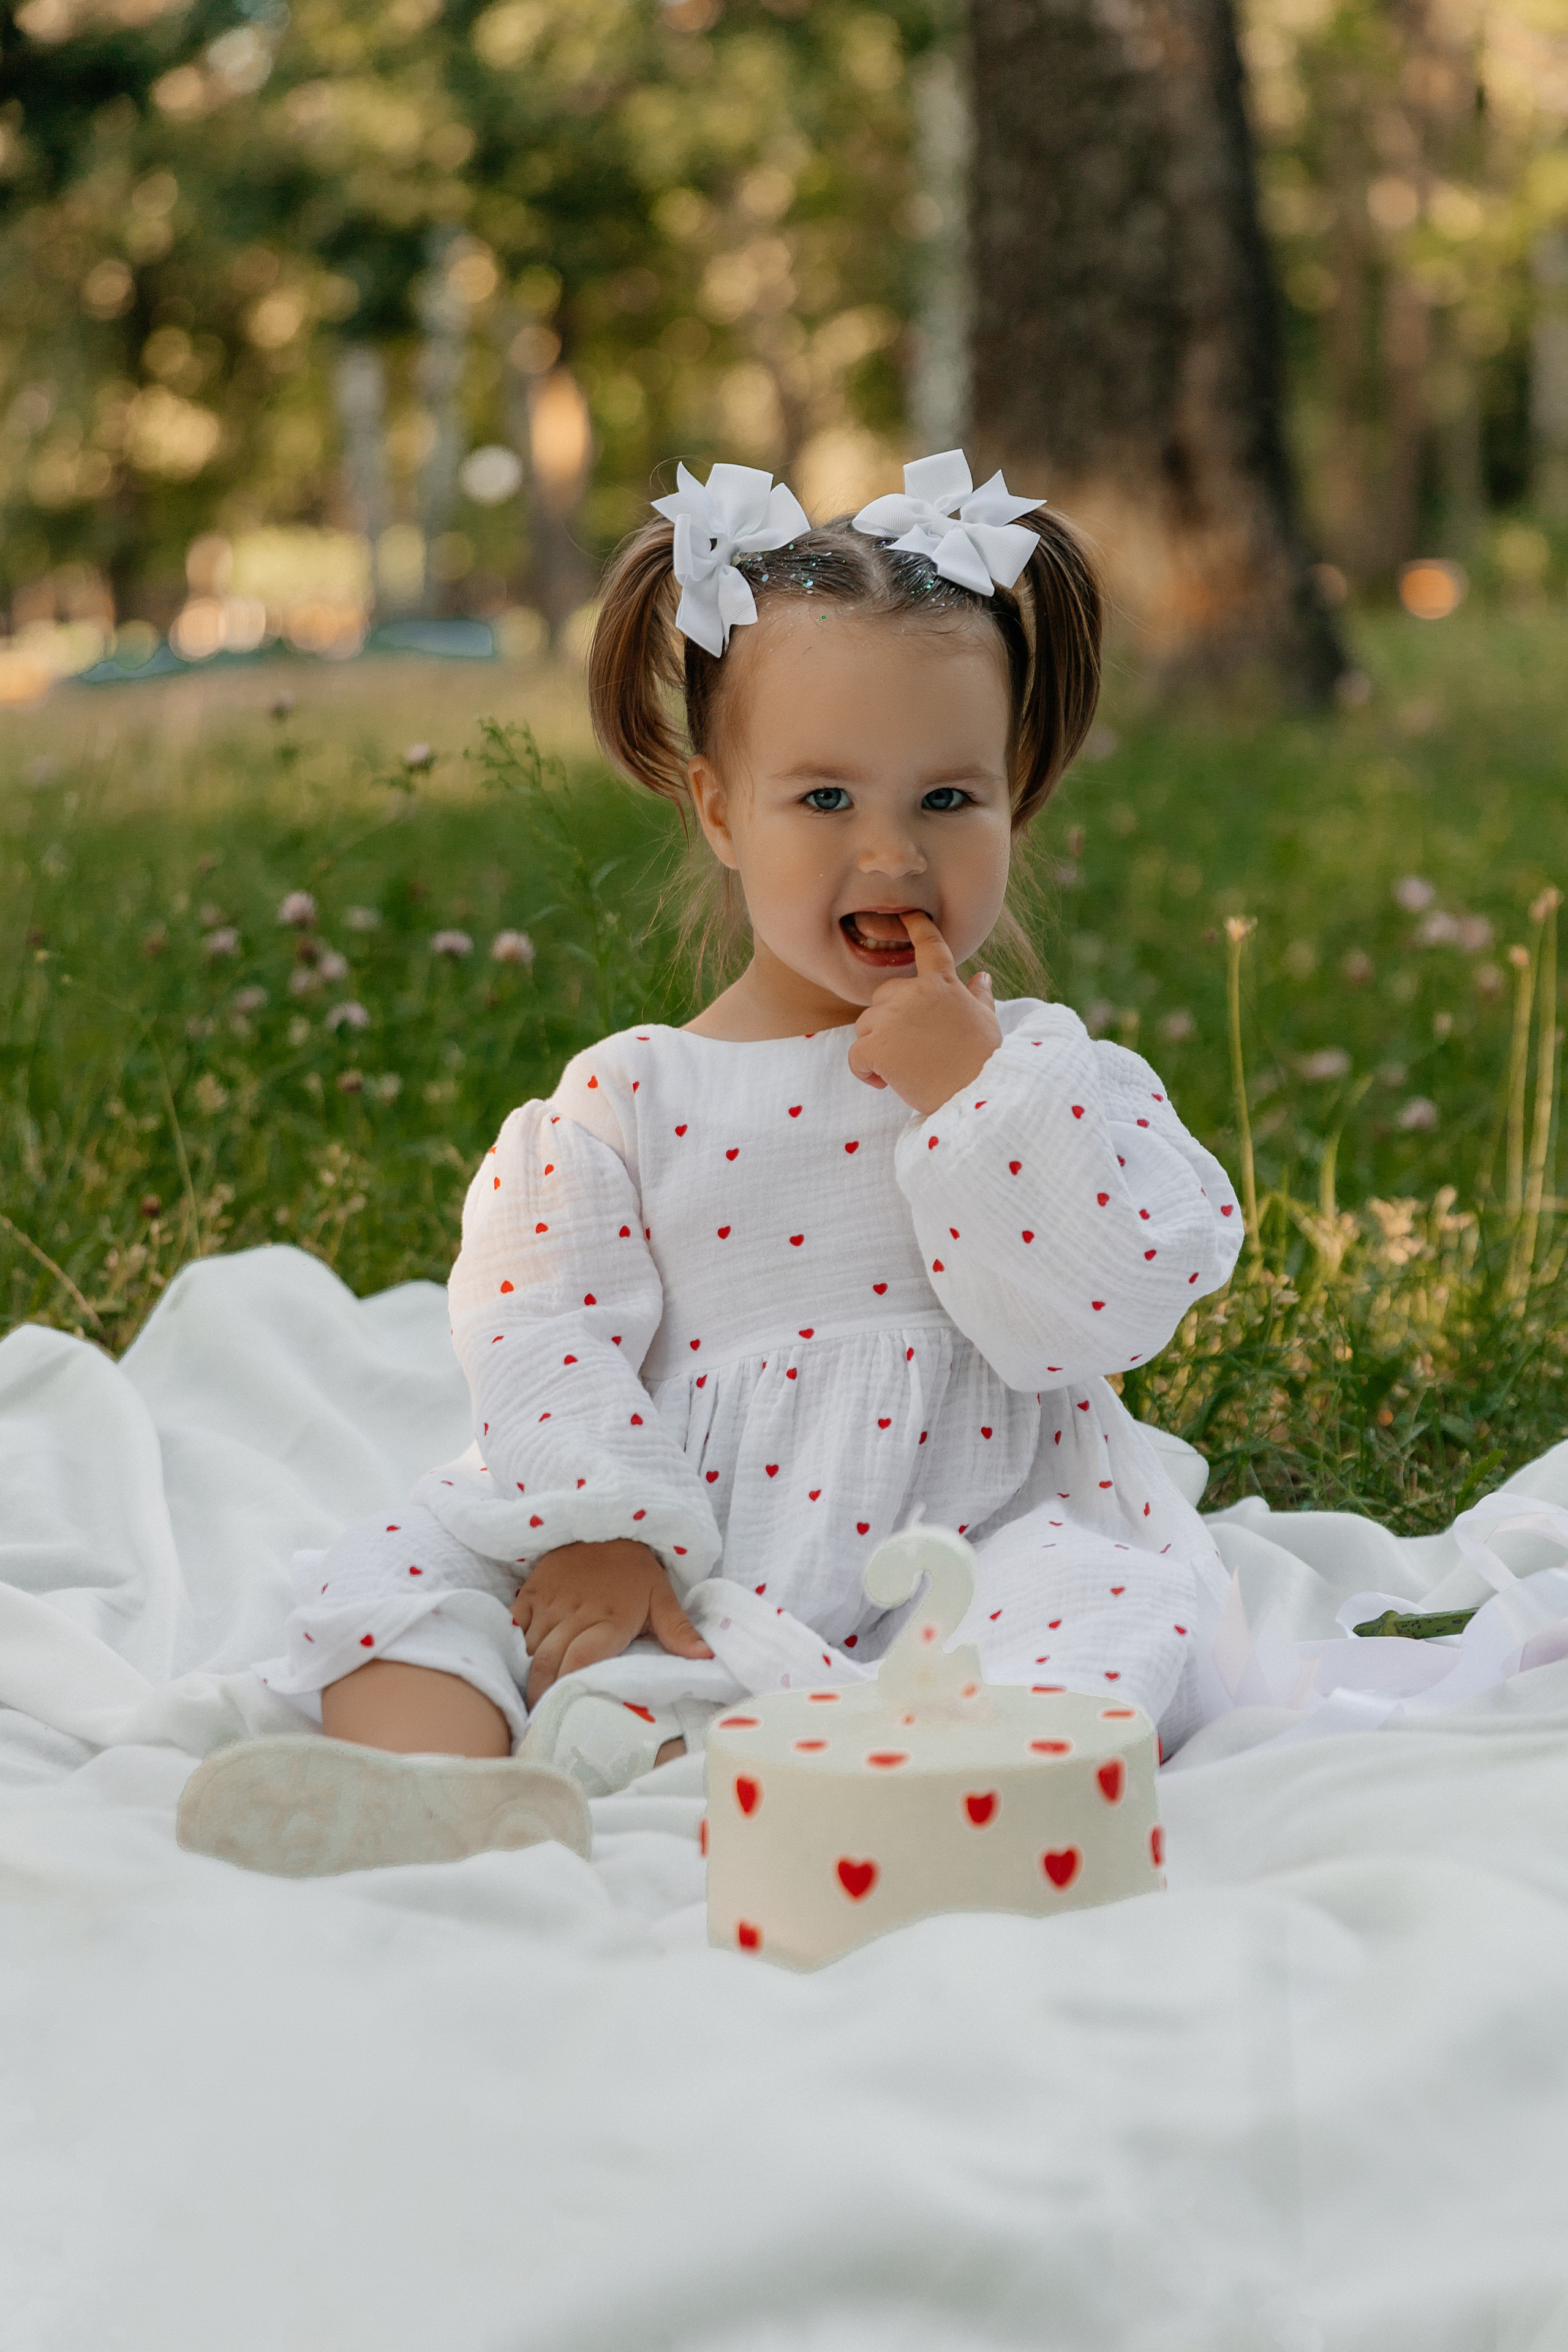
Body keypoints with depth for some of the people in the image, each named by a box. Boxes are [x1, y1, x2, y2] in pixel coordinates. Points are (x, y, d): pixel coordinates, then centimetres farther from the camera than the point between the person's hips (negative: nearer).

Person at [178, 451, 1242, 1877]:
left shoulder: (1047, 1070, 5)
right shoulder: (633, 1097, 6)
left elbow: (1103, 1314, -8)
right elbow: (543, 1333, -1)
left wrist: (972, 1088, -12)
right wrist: (590, 1533, -15)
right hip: (683, 1582, 2)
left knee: (1114, 1600, -32)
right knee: (410, 1574, -14)